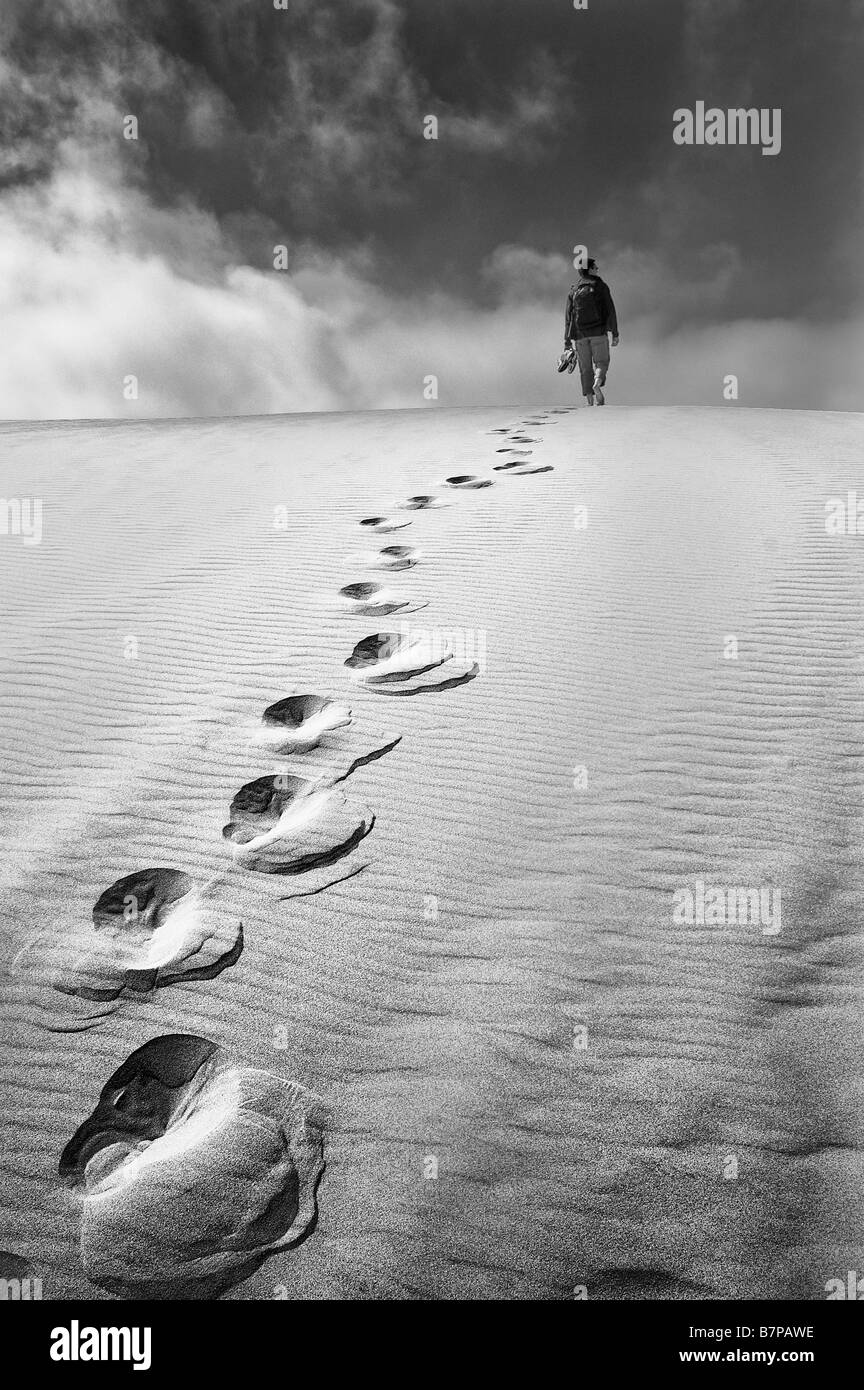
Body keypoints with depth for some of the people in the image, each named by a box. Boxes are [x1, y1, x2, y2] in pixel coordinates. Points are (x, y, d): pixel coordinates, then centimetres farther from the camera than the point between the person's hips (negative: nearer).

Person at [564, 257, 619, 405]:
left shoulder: (573, 290, 10)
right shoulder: (601, 286, 3)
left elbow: (568, 317, 6)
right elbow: (610, 310, -3)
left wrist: (567, 342, 5)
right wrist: (615, 333, -3)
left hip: (580, 334, 2)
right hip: (599, 332, -2)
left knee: (585, 368, 7)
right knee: (601, 362, 7)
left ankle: (590, 401, 0)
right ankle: (598, 383, -25)